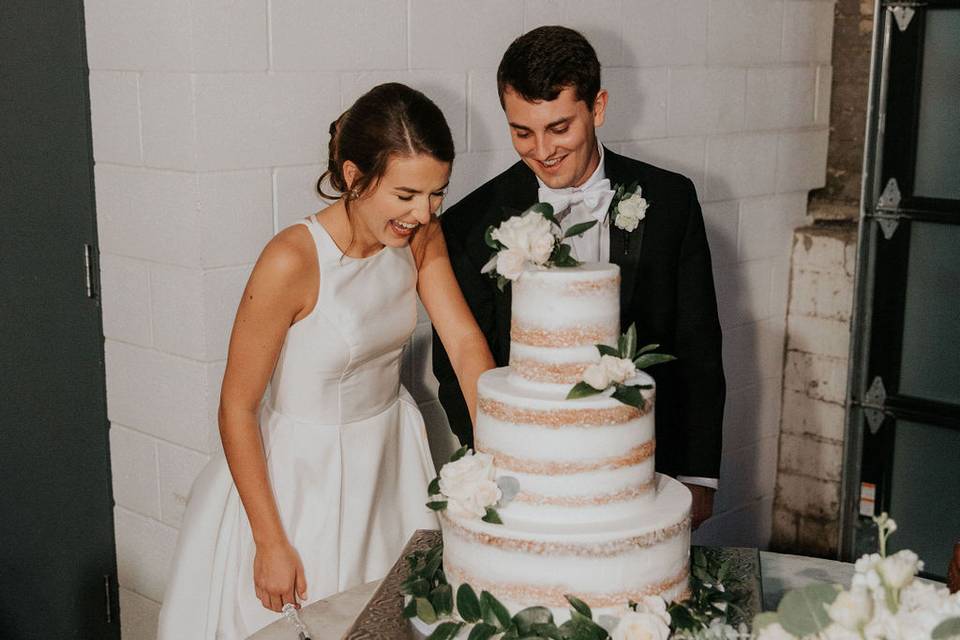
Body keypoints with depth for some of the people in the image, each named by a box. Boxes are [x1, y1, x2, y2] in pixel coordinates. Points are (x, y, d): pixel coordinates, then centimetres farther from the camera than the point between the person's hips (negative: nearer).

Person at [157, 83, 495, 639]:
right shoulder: (292, 261, -26)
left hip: (392, 458, 6)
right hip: (303, 476, -5)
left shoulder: (422, 237, -8)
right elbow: (237, 407, -19)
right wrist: (270, 543, -16)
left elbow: (466, 343, -12)